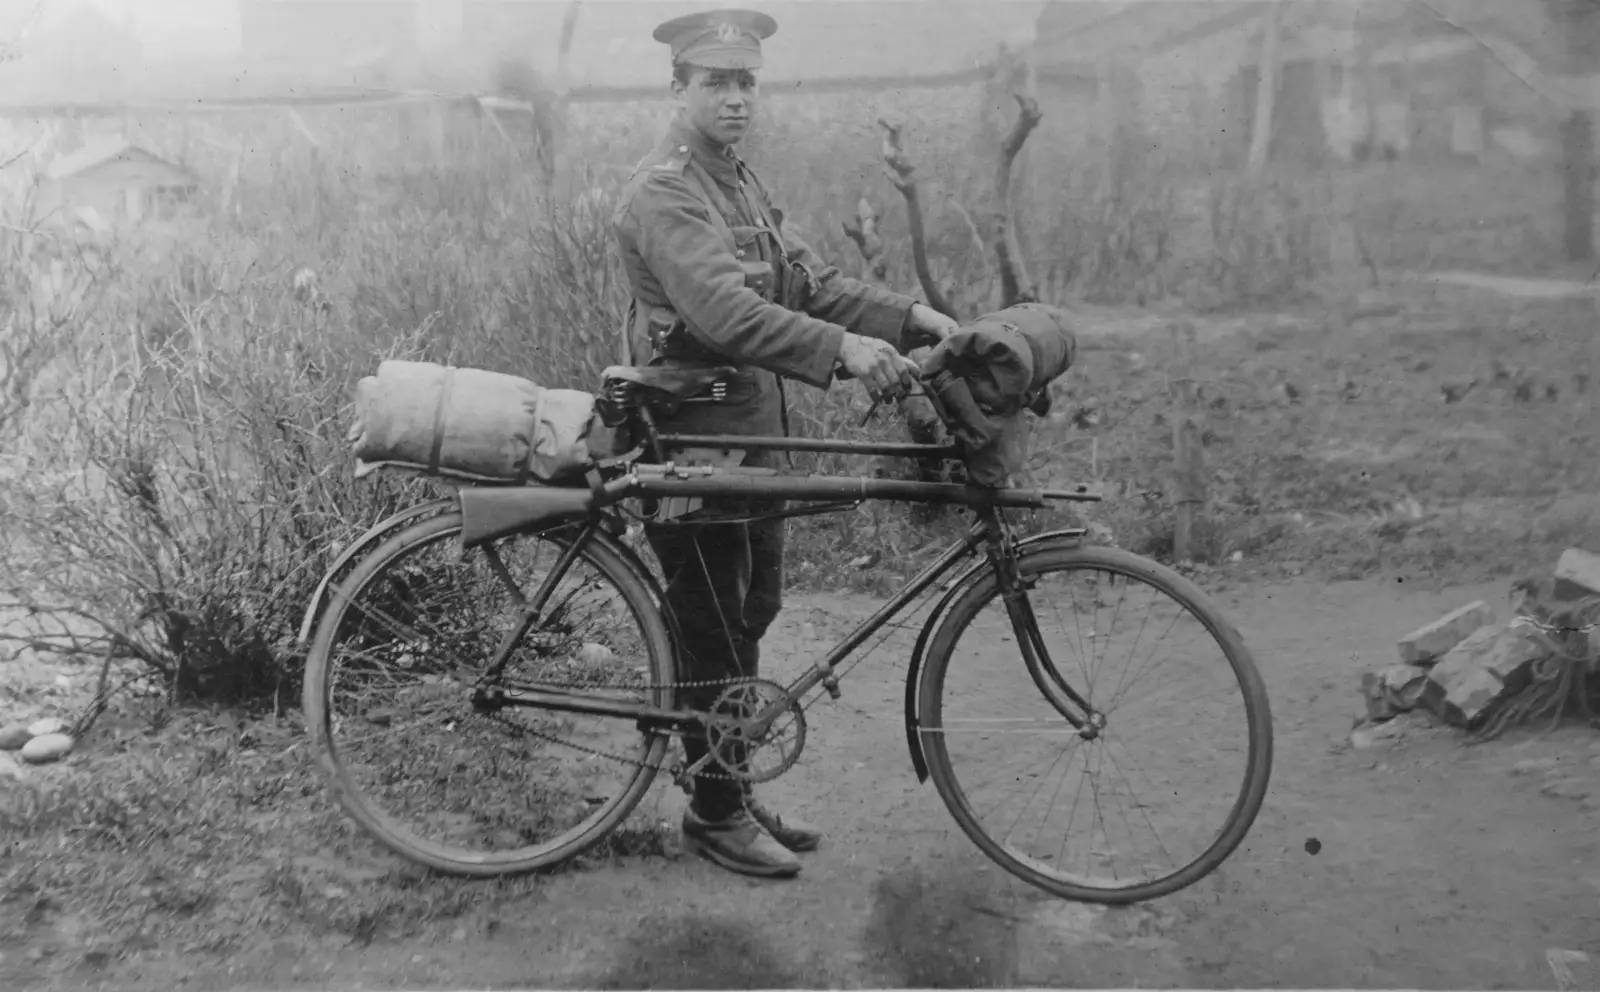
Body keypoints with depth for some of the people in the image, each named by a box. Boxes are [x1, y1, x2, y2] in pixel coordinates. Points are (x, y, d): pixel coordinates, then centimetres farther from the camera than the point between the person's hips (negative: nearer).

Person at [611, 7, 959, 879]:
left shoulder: (739, 185, 16)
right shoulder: (663, 192, -16)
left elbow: (807, 281, 7)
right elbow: (722, 310, -31)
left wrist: (910, 318, -6)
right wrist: (841, 348, -41)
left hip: (752, 434, 9)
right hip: (693, 441, -9)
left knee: (749, 619, 16)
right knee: (714, 635, 1)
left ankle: (733, 793, 29)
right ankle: (714, 815, 16)